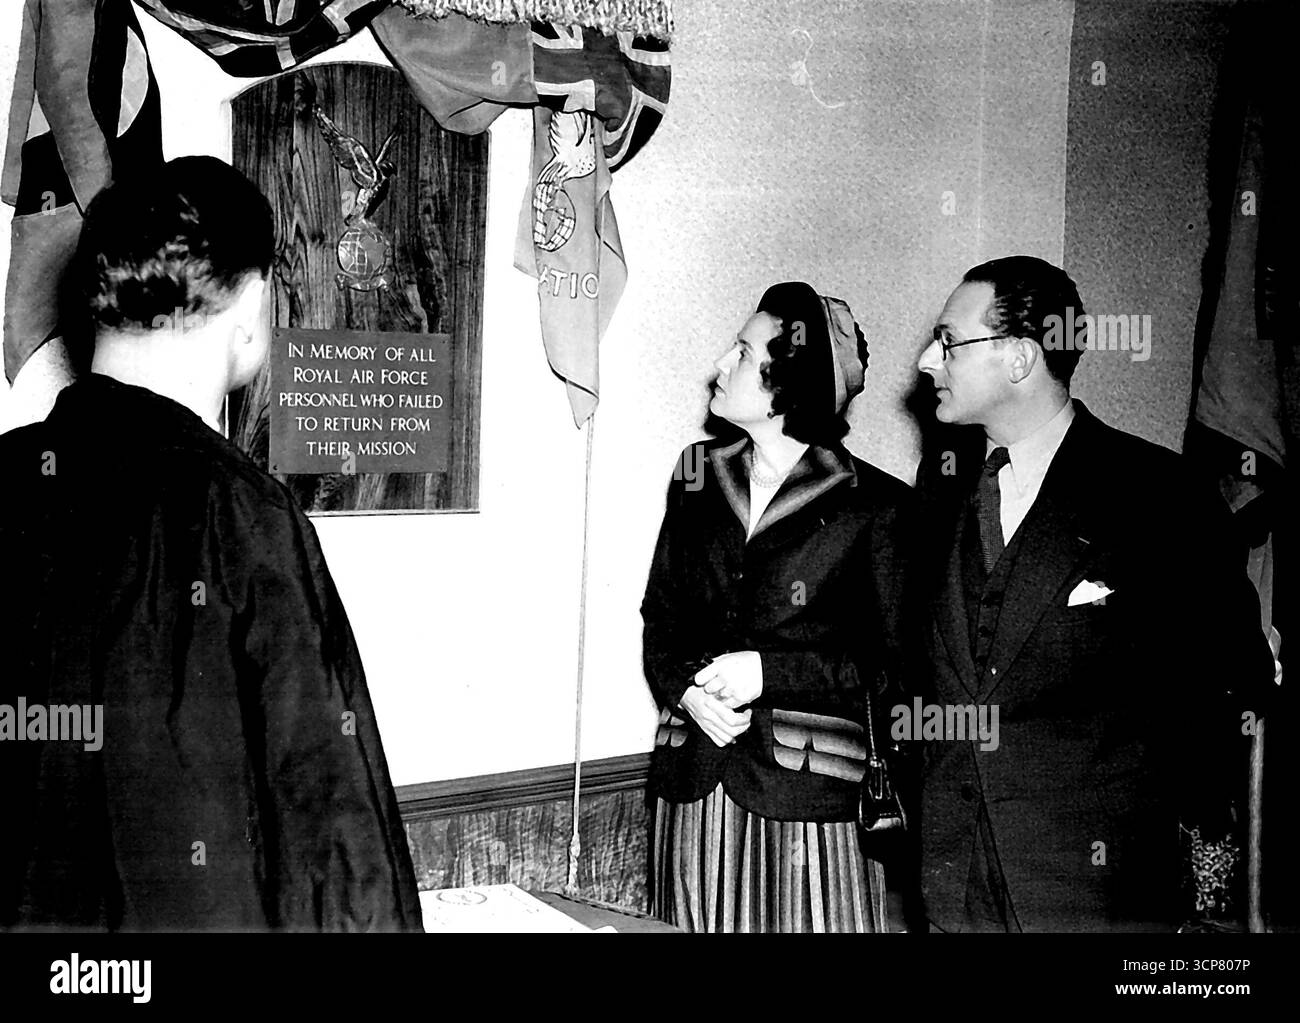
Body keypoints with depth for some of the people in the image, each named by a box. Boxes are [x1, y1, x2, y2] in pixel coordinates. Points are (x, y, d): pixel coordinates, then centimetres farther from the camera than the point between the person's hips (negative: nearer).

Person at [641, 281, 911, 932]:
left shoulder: (873, 506, -7)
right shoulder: (699, 476, 9)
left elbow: (894, 662, -6)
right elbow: (660, 614, 13)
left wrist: (770, 672, -15)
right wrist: (685, 688, -7)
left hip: (810, 791, -4)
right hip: (693, 781, 4)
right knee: (699, 927, 11)